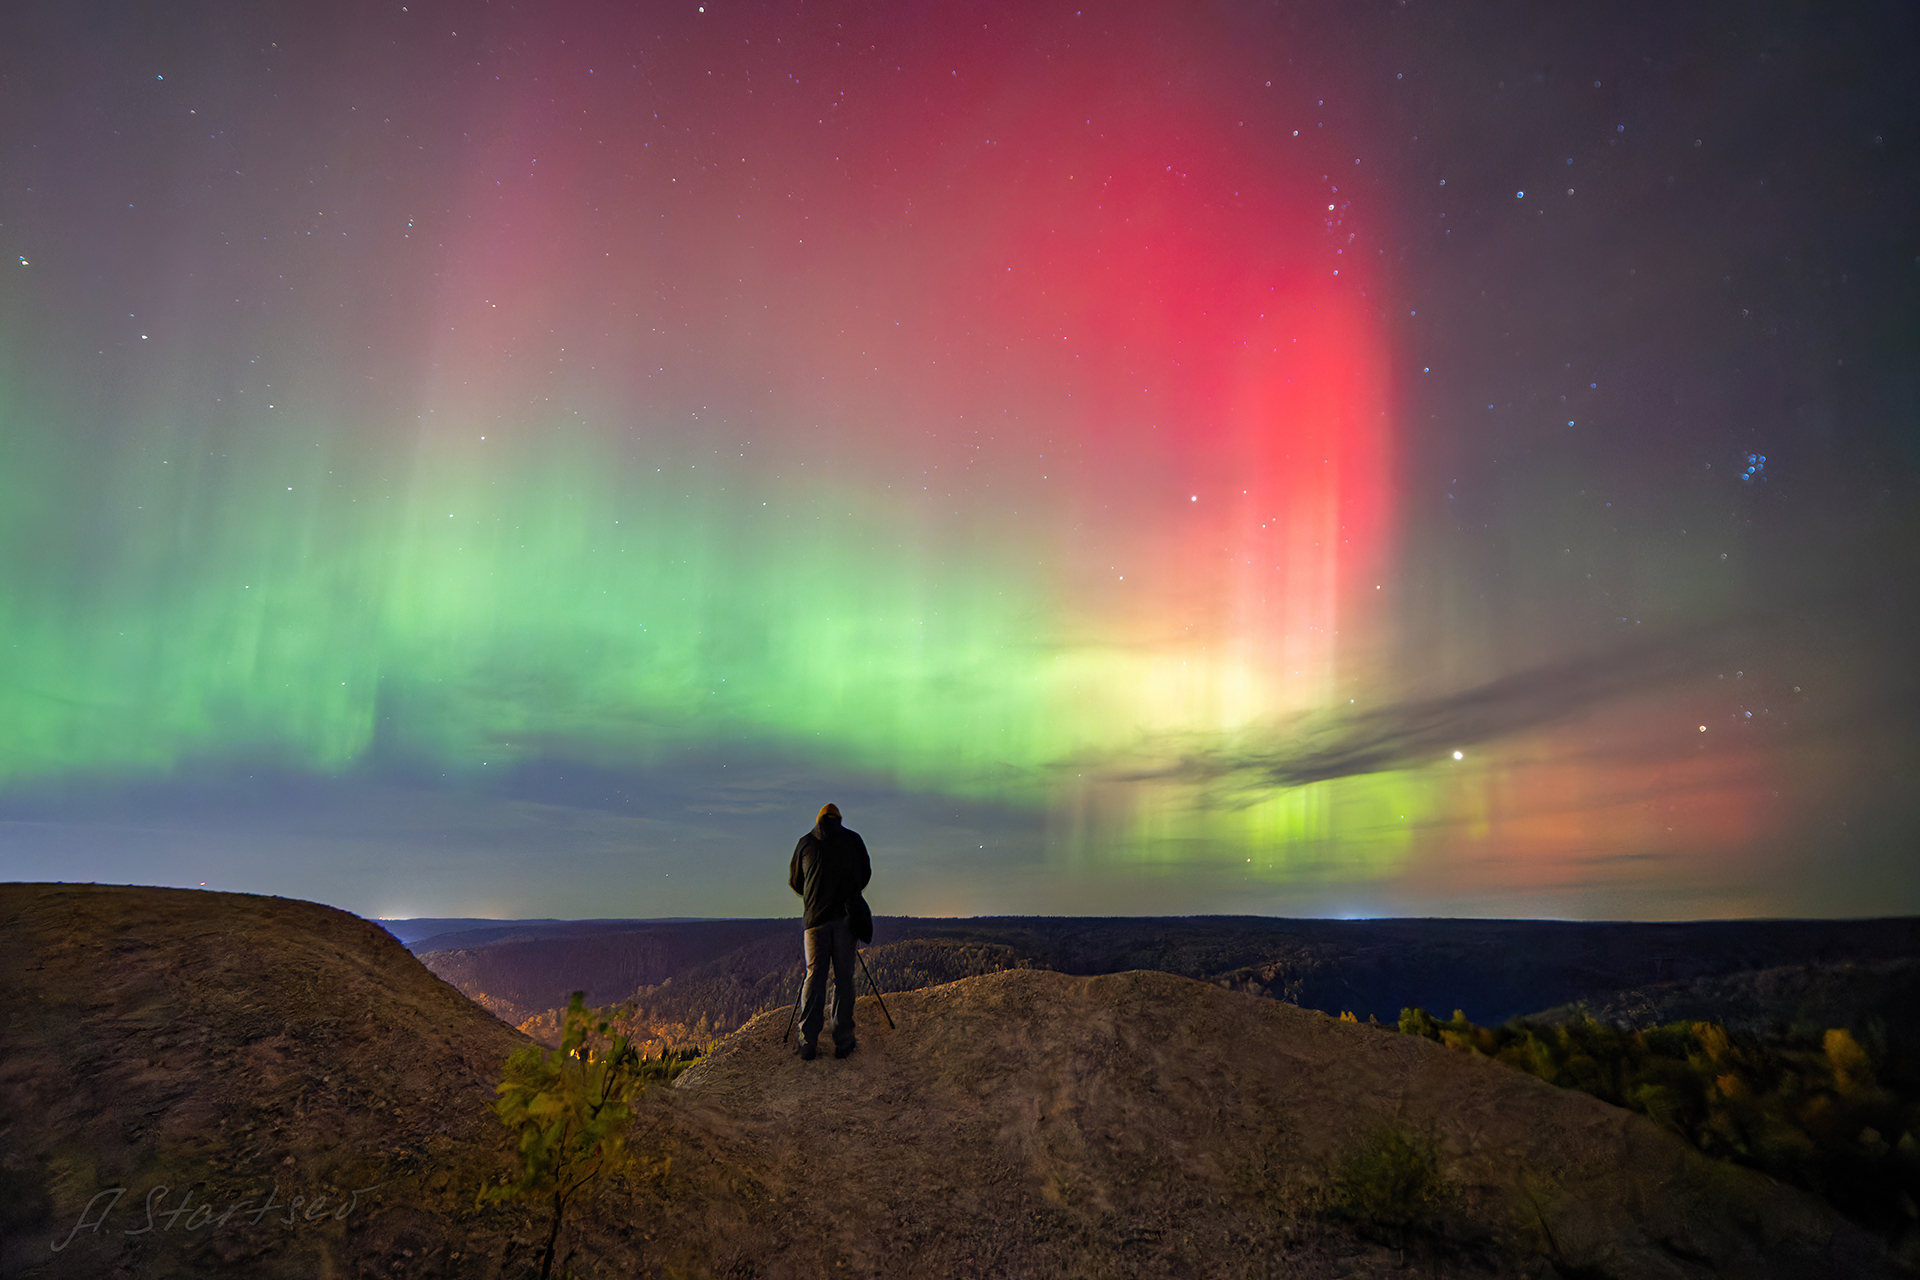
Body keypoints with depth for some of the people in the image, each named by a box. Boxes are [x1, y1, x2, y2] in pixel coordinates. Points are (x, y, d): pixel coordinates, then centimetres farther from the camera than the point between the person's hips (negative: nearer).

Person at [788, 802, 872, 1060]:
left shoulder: (806, 842, 10)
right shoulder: (853, 839, 9)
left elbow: (794, 880, 17)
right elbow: (865, 874, 17)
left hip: (817, 914, 1)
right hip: (847, 915, 0)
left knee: (814, 975, 4)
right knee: (844, 977, 3)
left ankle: (807, 1042, -1)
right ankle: (843, 1042, 2)